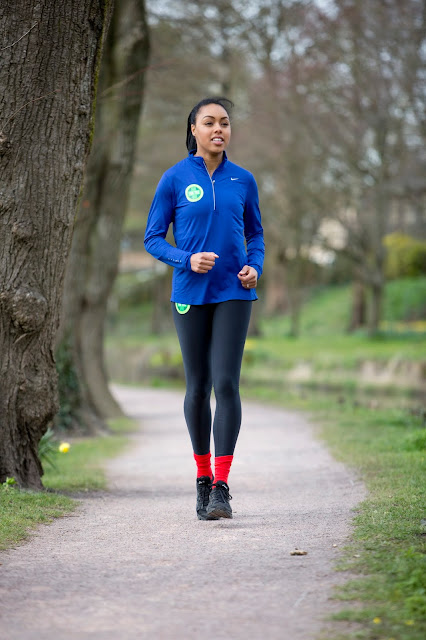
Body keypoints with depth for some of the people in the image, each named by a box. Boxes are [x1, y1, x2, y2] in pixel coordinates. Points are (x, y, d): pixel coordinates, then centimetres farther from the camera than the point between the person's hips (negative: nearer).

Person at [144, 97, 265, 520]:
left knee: (226, 383, -12)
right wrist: (188, 259, -16)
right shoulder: (174, 179, -1)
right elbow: (153, 239, 2)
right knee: (198, 386, 6)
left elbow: (255, 234, 16)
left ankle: (221, 487, -11)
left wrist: (254, 267, -4)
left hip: (234, 294, 0)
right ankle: (203, 477, 23)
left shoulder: (243, 180, 5)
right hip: (191, 294, 0)